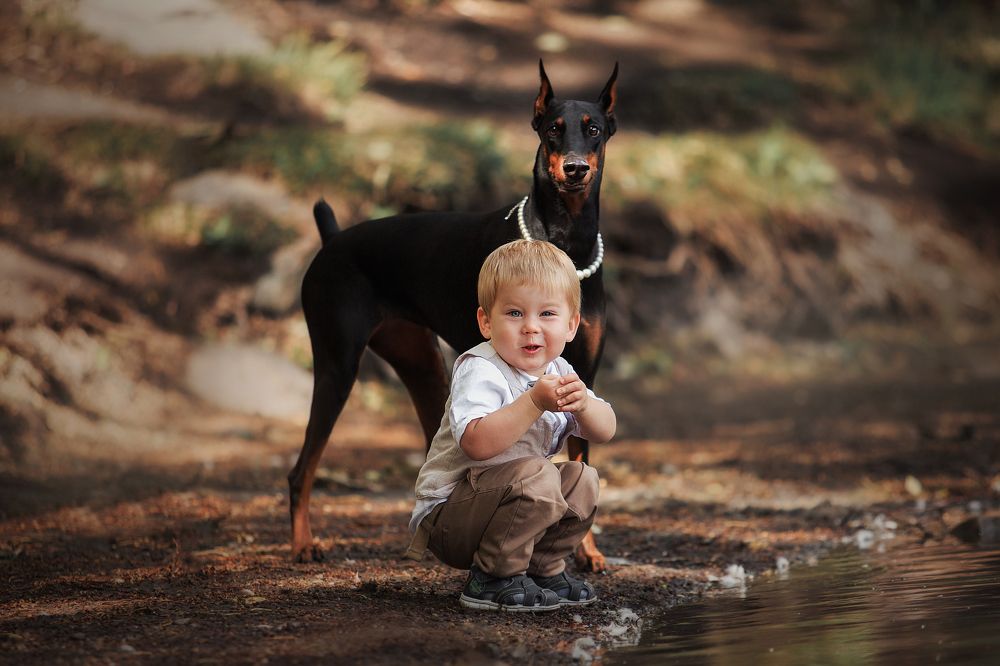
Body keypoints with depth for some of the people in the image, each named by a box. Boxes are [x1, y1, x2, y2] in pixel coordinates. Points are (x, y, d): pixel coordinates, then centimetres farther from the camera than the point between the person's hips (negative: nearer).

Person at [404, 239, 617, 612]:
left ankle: (544, 568, 14)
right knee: (536, 476, -29)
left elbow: (605, 431, 2)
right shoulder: (480, 371, -20)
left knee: (581, 480, 1)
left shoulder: (558, 372, 6)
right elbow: (477, 443, -35)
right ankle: (492, 581, -16)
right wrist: (535, 403, -40)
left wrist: (582, 404, -20)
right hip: (447, 515, -8)